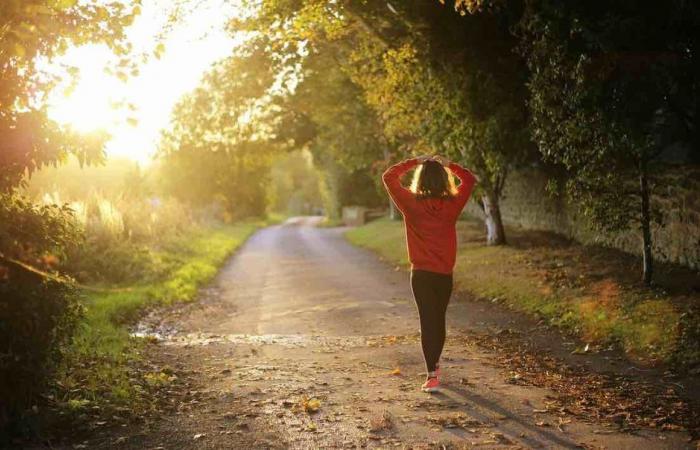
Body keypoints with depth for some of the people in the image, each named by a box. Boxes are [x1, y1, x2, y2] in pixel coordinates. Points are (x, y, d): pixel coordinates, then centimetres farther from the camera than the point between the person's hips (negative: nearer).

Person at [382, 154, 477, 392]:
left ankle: (432, 376, -8)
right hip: (445, 274, 3)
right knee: (439, 319, 19)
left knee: (427, 321, -1)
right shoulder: (452, 204, -6)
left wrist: (414, 162, 1)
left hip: (422, 274, -2)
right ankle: (435, 364, 37)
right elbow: (469, 179, 10)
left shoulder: (412, 204, -10)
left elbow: (388, 177, -1)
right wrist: (447, 164, 8)